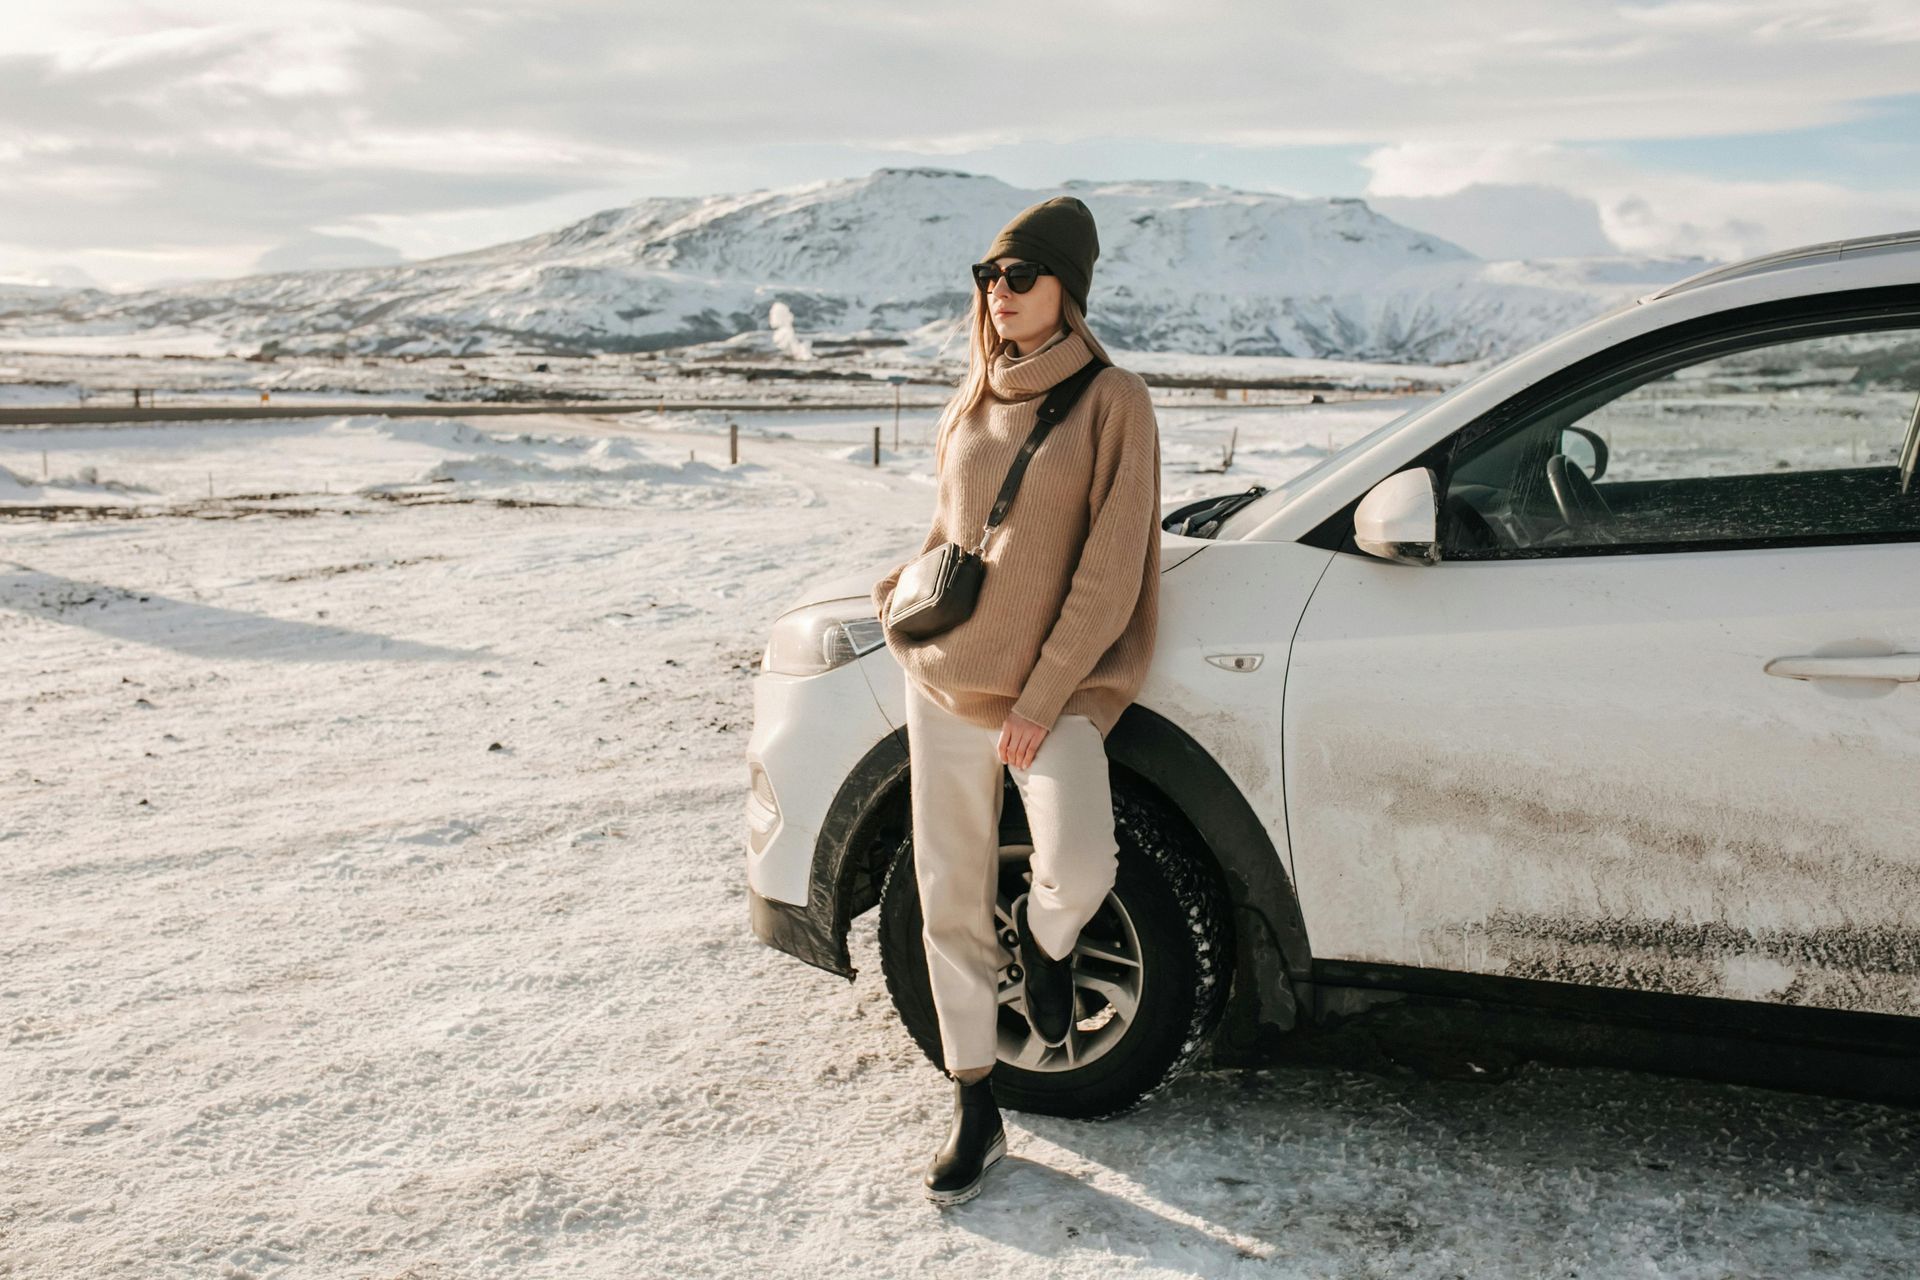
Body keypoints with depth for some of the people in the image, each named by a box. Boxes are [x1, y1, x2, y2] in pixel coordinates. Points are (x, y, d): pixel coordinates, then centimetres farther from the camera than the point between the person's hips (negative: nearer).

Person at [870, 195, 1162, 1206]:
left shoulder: (1112, 400, -6)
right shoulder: (973, 402, 12)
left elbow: (1109, 568, -11)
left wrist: (1042, 697, -14)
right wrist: (906, 596, 10)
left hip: (1052, 691, -5)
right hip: (946, 682, 5)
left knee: (1080, 870, -25)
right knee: (950, 898, 5)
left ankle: (1045, 942, 13)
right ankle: (974, 1112, 19)